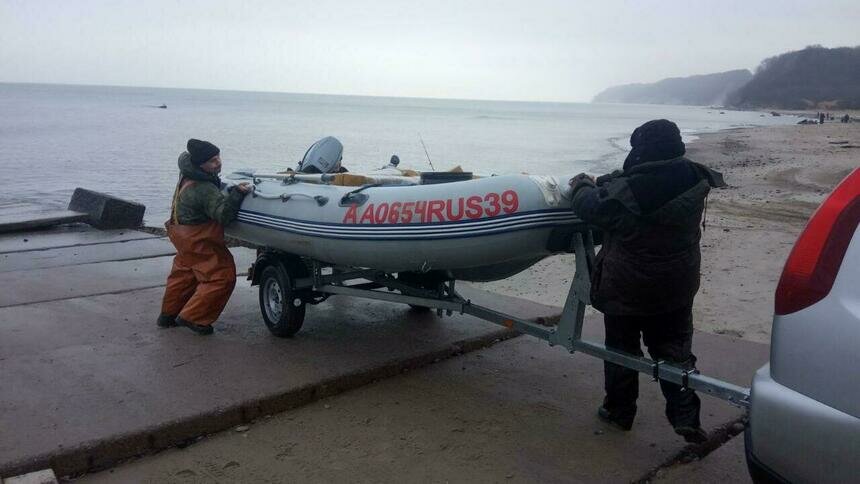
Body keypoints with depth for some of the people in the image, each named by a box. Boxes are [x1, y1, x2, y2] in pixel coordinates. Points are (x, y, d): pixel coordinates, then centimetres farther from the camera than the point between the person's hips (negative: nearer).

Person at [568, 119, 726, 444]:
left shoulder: (624, 192, -24)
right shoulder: (693, 184, -9)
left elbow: (590, 207, -6)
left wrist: (583, 186, 16)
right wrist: (600, 183, 11)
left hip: (625, 290, -3)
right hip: (677, 290, 4)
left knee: (621, 349, 15)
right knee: (675, 350, 16)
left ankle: (619, 411, 29)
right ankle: (686, 417, 10)